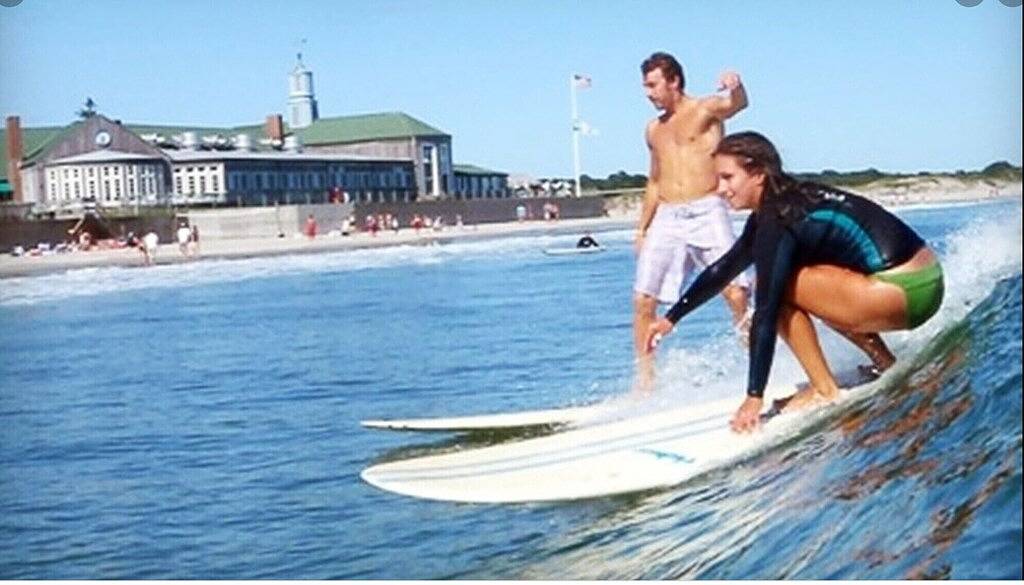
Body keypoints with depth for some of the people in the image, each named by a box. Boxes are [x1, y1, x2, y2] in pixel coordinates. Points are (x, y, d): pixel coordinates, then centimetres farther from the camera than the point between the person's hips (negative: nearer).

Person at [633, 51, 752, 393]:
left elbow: (738, 104, -19)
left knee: (736, 294, -16)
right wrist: (642, 229, 22)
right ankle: (645, 377, 4)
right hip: (666, 219, 5)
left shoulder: (706, 109, 3)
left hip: (707, 213, -5)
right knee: (643, 300, -5)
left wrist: (736, 87, -43)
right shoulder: (654, 130, 20)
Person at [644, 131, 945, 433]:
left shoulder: (777, 221, -15)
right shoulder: (780, 203, 13)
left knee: (778, 289, -9)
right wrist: (671, 317, 29)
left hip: (906, 291, -10)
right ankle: (886, 364, 21)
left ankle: (825, 391, -3)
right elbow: (724, 268, 24)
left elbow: (766, 311, -19)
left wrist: (754, 397, -18)